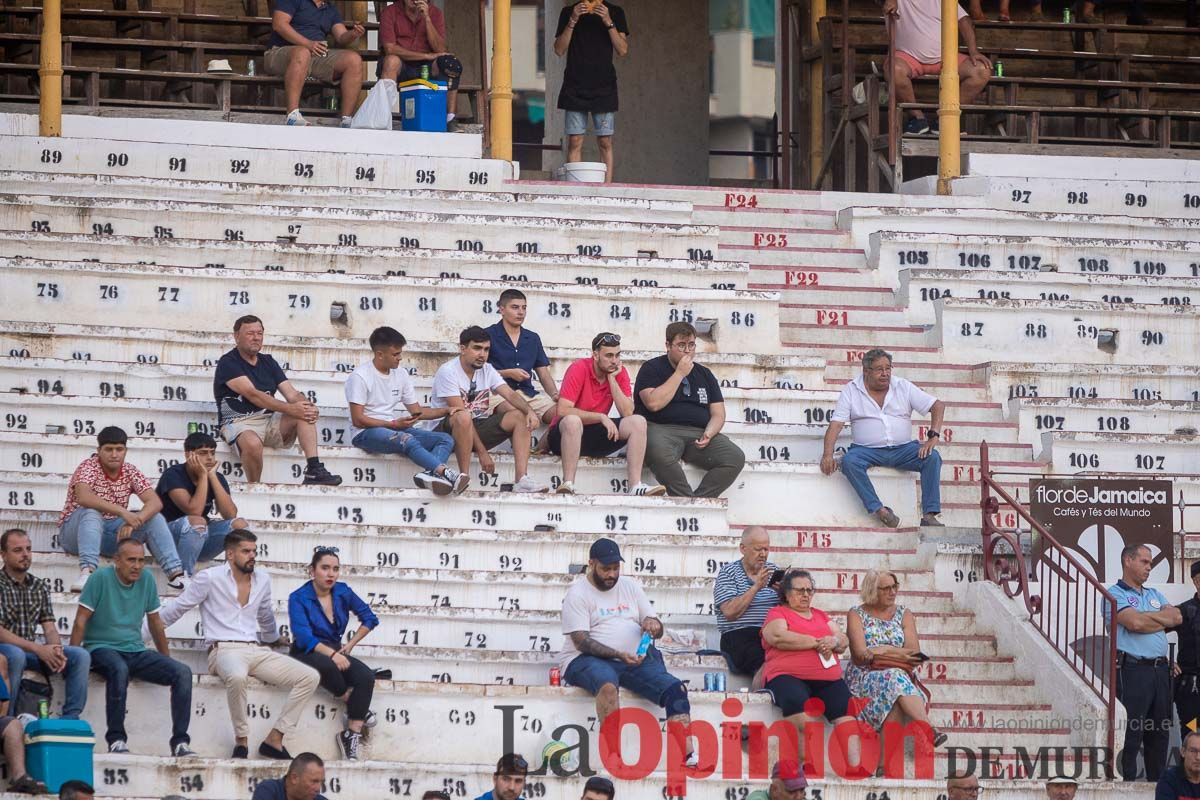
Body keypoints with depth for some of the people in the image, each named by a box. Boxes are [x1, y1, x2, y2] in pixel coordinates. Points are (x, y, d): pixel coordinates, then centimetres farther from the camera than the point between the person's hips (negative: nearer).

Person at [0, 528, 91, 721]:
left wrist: (56, 651, -16)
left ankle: (71, 718, -14)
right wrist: (38, 649, -24)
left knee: (80, 655, -13)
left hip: (33, 650, 6)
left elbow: (49, 628, 9)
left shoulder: (40, 586, 12)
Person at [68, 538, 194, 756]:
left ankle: (180, 742, -16)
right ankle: (116, 738, -31)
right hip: (102, 648, -5)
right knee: (119, 669, -39)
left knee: (182, 673, -15)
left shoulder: (146, 580, 7)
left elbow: (155, 622, 18)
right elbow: (81, 620, -8)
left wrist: (167, 660, 21)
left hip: (136, 650, 5)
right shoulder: (101, 578, -7)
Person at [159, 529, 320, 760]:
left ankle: (274, 739, -13)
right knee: (237, 677, -43)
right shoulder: (209, 578, -1)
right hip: (224, 650, -6)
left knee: (310, 677, -13)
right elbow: (175, 610, 4)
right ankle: (241, 739, -24)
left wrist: (274, 637, 51)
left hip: (256, 651, 6)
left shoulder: (262, 580, 15)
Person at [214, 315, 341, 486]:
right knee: (253, 444, -40)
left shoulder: (268, 362, 17)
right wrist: (289, 409, -25)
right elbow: (252, 395, -18)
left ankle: (314, 470, -27)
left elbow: (292, 394, 7)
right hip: (239, 423, -7)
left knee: (305, 412, -16)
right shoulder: (228, 363, -5)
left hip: (270, 421, 7)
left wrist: (310, 408, -17)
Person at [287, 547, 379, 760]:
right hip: (307, 655, -5)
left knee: (366, 676, -26)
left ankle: (352, 734, -24)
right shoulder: (298, 598, -10)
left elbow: (369, 619, 17)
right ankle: (352, 706, -15)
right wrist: (332, 654, -32)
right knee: (327, 666, -40)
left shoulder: (343, 593, 4)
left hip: (335, 653, 5)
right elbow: (304, 637, -21)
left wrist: (350, 645, 7)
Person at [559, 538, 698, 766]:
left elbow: (657, 629, 16)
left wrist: (652, 625, -11)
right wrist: (619, 655, -25)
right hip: (587, 660, -5)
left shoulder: (630, 586, 16)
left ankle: (687, 755, -26)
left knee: (675, 689, -19)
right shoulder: (577, 594, -2)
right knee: (608, 684, -40)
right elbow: (581, 641, -13)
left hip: (634, 660, 5)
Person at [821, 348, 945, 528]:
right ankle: (879, 510, -39)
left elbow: (938, 406, 3)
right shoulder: (851, 391, 3)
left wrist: (933, 437, -13)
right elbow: (836, 424, -3)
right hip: (867, 450, -1)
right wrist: (828, 454, -20)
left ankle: (929, 515, -29)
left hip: (902, 448, 1)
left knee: (932, 457, -25)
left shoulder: (903, 387, 6)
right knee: (849, 461, -34)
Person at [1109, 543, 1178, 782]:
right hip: (1133, 670, -7)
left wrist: (1146, 618, -3)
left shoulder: (1154, 594, 22)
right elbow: (1134, 623, -16)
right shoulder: (1115, 594, -1)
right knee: (1130, 735, -9)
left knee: (1159, 733, 10)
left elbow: (1176, 618, 8)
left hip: (1160, 670, 7)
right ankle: (1127, 786, -8)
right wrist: (1161, 619, -1)